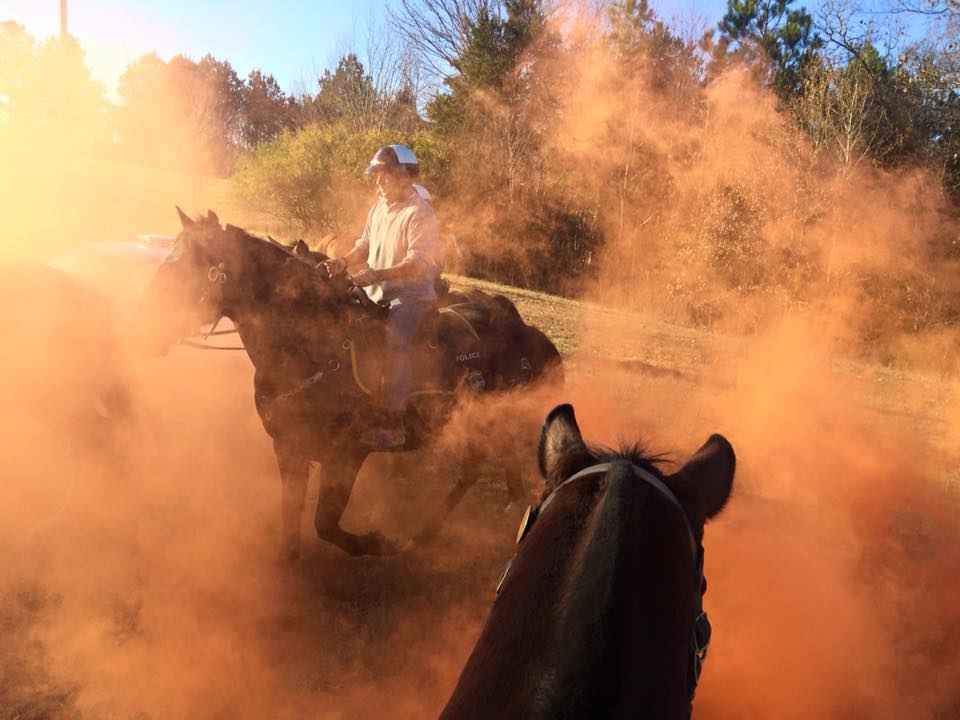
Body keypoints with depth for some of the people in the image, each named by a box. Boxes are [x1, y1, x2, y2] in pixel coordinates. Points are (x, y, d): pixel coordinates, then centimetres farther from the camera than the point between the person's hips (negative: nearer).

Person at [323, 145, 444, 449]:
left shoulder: (419, 213, -14)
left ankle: (393, 424, -30)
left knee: (394, 339, -32)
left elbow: (416, 264, -23)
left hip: (411, 293, -9)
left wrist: (376, 275, -35)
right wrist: (345, 260, 0)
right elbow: (365, 244, 22)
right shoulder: (380, 206, 13)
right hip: (377, 293, 9)